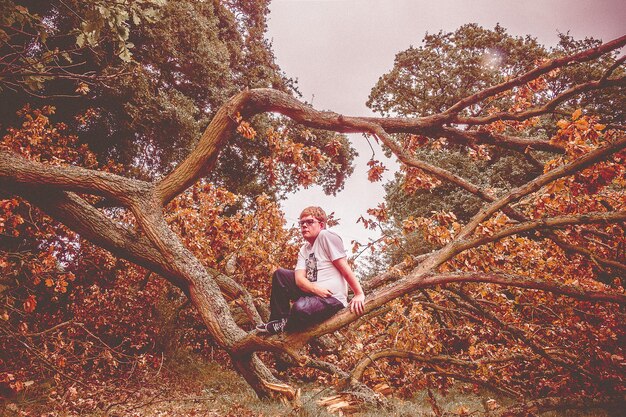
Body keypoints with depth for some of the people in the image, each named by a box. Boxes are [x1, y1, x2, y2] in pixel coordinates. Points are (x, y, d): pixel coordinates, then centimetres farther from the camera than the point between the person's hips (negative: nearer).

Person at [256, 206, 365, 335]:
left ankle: (285, 327, 0)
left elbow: (345, 268, -13)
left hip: (332, 298, -8)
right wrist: (315, 288, -24)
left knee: (300, 308, -35)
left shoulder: (326, 236, -9)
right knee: (280, 274, 3)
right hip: (312, 292, 8)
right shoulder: (304, 250, 12)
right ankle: (280, 319, 0)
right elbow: (299, 278, -4)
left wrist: (359, 294, -16)